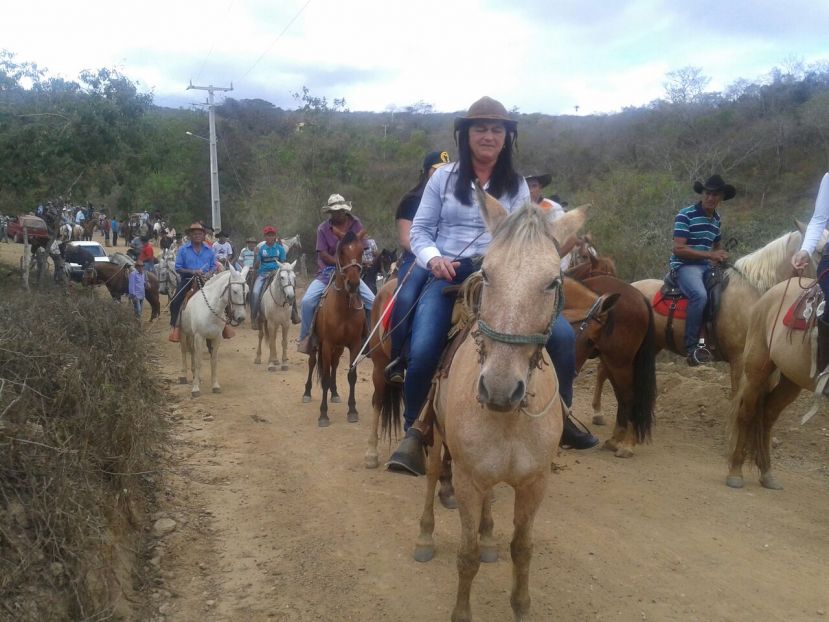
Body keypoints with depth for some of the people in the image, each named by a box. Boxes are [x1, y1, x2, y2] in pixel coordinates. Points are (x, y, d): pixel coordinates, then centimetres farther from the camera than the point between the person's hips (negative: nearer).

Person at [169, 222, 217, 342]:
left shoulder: (209, 251, 7)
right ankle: (174, 326, -6)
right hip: (188, 280, -2)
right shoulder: (183, 250, 0)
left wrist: (208, 273, -12)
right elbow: (178, 268, -3)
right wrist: (192, 272, -17)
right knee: (175, 302, -18)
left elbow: (213, 266, 11)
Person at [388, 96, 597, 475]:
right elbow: (420, 230, 6)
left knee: (562, 335, -15)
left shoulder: (516, 186, 10)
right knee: (422, 352, -25)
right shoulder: (444, 178, 6)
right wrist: (433, 259, -15)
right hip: (449, 276, -1)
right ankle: (414, 433, -1)